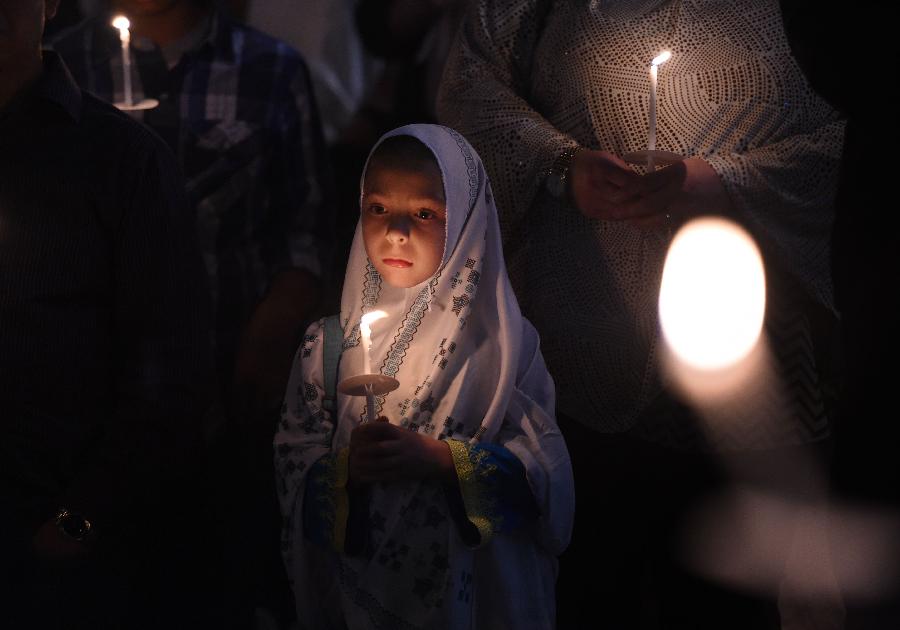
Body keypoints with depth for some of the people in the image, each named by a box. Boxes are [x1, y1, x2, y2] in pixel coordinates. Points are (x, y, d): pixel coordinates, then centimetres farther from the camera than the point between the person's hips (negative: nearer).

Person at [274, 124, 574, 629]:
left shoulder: (501, 339, -7)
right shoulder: (328, 342, -2)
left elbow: (541, 468, -12)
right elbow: (294, 463, -3)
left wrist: (434, 458, -23)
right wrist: (345, 469, -23)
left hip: (476, 589, -1)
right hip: (360, 586, 1)